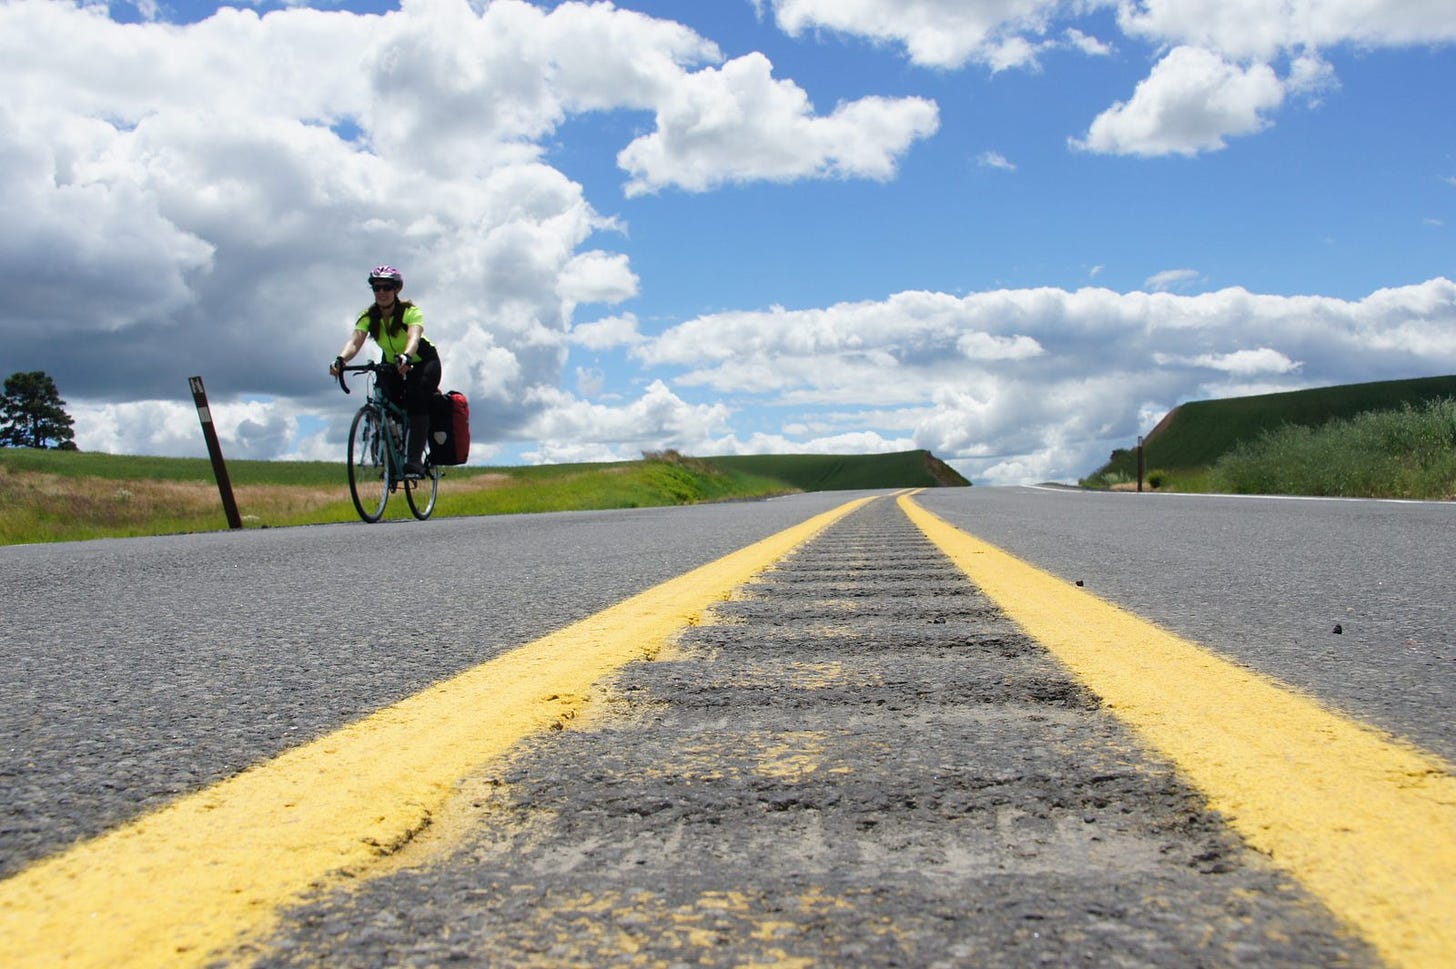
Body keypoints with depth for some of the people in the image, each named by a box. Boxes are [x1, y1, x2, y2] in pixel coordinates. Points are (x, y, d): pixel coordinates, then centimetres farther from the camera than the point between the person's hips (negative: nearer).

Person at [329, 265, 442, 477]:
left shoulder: (411, 311, -24)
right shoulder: (368, 316, -14)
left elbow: (413, 337, -44)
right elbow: (355, 342, -30)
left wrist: (406, 357, -66)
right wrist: (340, 360, -51)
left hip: (423, 362, -4)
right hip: (391, 364, 4)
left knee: (416, 401, -28)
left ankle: (414, 461, -31)